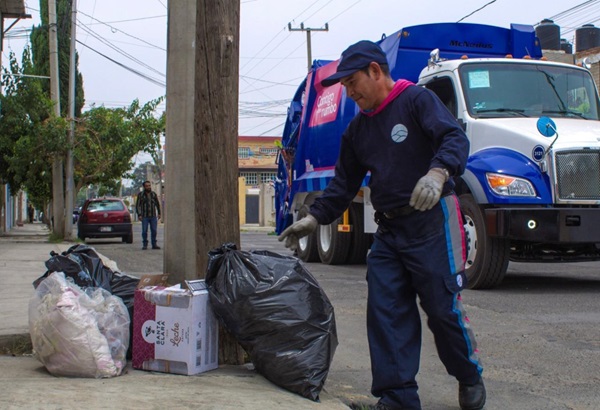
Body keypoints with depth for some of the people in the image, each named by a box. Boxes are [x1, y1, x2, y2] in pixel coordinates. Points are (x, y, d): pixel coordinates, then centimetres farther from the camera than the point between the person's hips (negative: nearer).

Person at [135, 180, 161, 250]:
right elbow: (137, 205, -1)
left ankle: (154, 244, 8)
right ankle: (145, 245, 5)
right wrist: (139, 215, -9)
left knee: (154, 230, 1)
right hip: (144, 216, -2)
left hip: (153, 216, 2)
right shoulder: (140, 195, -1)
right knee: (144, 231, -3)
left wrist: (159, 213, 13)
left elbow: (157, 204, 17)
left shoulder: (154, 194, 7)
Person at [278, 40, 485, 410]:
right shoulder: (358, 129, 17)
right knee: (385, 310, 0)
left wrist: (437, 172, -39)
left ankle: (471, 378, 22)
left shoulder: (417, 100, -5)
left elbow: (455, 138, -19)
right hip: (388, 230, 7)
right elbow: (345, 184, 21)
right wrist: (314, 219, 10)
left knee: (443, 307, -2)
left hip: (432, 221, -7)